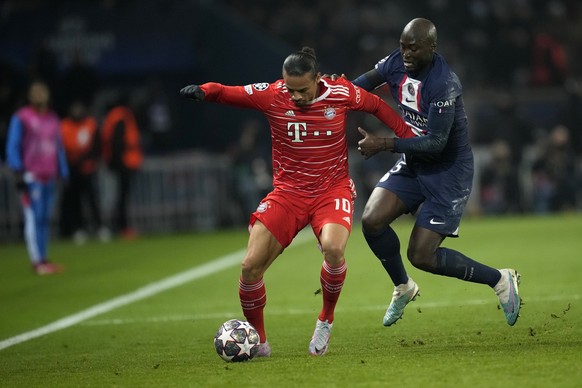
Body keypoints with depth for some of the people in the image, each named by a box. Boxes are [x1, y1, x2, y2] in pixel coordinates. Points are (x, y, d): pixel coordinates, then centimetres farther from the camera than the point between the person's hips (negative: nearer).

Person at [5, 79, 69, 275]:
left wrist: (64, 174, 17)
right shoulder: (21, 118, -3)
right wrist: (18, 172, -14)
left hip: (50, 177, 6)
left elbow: (59, 148, 21)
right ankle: (37, 261, -10)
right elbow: (12, 147, -6)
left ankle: (43, 259, 8)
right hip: (31, 177, -6)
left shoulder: (53, 119, 15)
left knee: (45, 219, 5)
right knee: (34, 218, -9)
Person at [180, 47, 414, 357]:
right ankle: (257, 340, 14)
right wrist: (204, 91, -28)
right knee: (251, 266, -10)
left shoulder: (341, 93, -10)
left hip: (332, 190, -1)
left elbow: (377, 106, 7)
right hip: (287, 193, 1)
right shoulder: (271, 95, -11)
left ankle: (325, 321, -4)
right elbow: (228, 93, -7)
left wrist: (410, 138, 6)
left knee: (333, 247, -32)